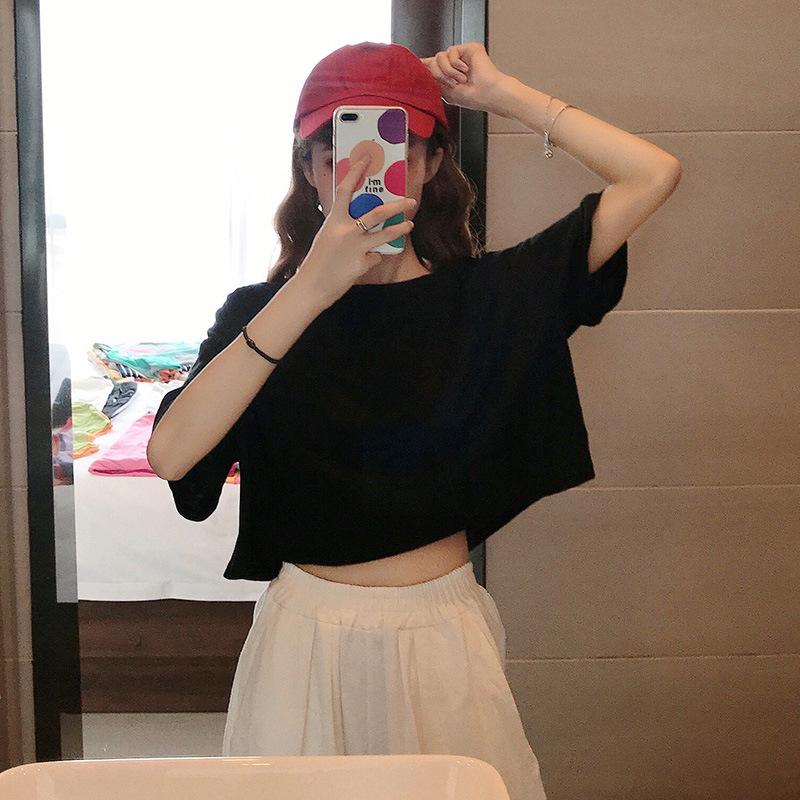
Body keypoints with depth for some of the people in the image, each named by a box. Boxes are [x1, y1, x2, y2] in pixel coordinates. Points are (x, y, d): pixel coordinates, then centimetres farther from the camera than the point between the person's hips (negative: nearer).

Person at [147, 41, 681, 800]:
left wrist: (500, 93, -4)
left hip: (442, 631, 1)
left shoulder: (486, 294, -2)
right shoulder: (261, 311, -5)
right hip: (308, 632, 0)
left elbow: (653, 175, -7)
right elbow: (170, 455, -23)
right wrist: (313, 288, -28)